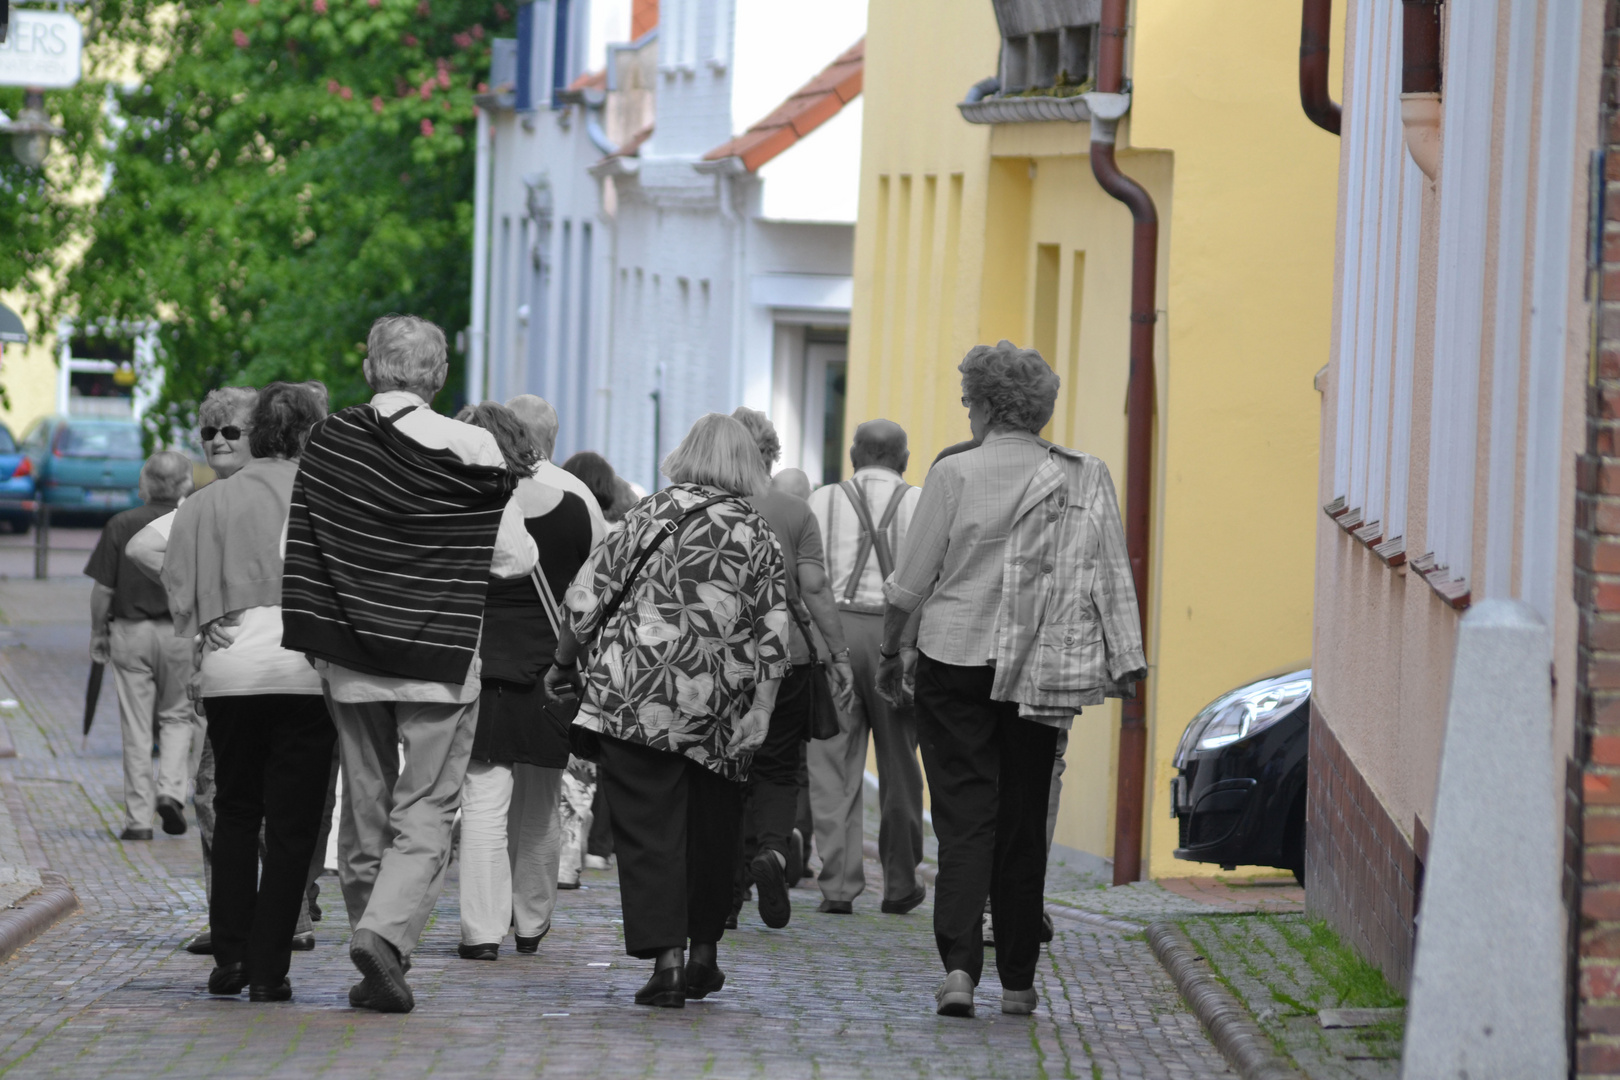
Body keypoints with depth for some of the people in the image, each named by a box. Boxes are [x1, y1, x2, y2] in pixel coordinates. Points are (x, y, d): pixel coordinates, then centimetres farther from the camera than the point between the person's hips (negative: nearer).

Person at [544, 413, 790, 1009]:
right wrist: (756, 720, 4)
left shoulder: (656, 513, 3)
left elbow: (590, 591, 0)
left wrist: (565, 661, 10)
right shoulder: (760, 538, 7)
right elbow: (773, 640, 1)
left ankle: (665, 956, -13)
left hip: (633, 692, -2)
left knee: (647, 827, -2)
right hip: (719, 710, 2)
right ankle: (703, 951, 27)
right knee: (710, 827, 17)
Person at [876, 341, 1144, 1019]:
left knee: (963, 816, -1)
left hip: (956, 659, -3)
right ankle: (1017, 980, 16)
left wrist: (889, 652, 10)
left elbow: (911, 581, -3)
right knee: (1022, 822, 12)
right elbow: (1113, 576, 0)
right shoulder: (1084, 479, 3)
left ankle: (959, 966, -18)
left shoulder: (955, 474, -6)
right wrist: (1125, 662, 3)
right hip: (1038, 673, 3)